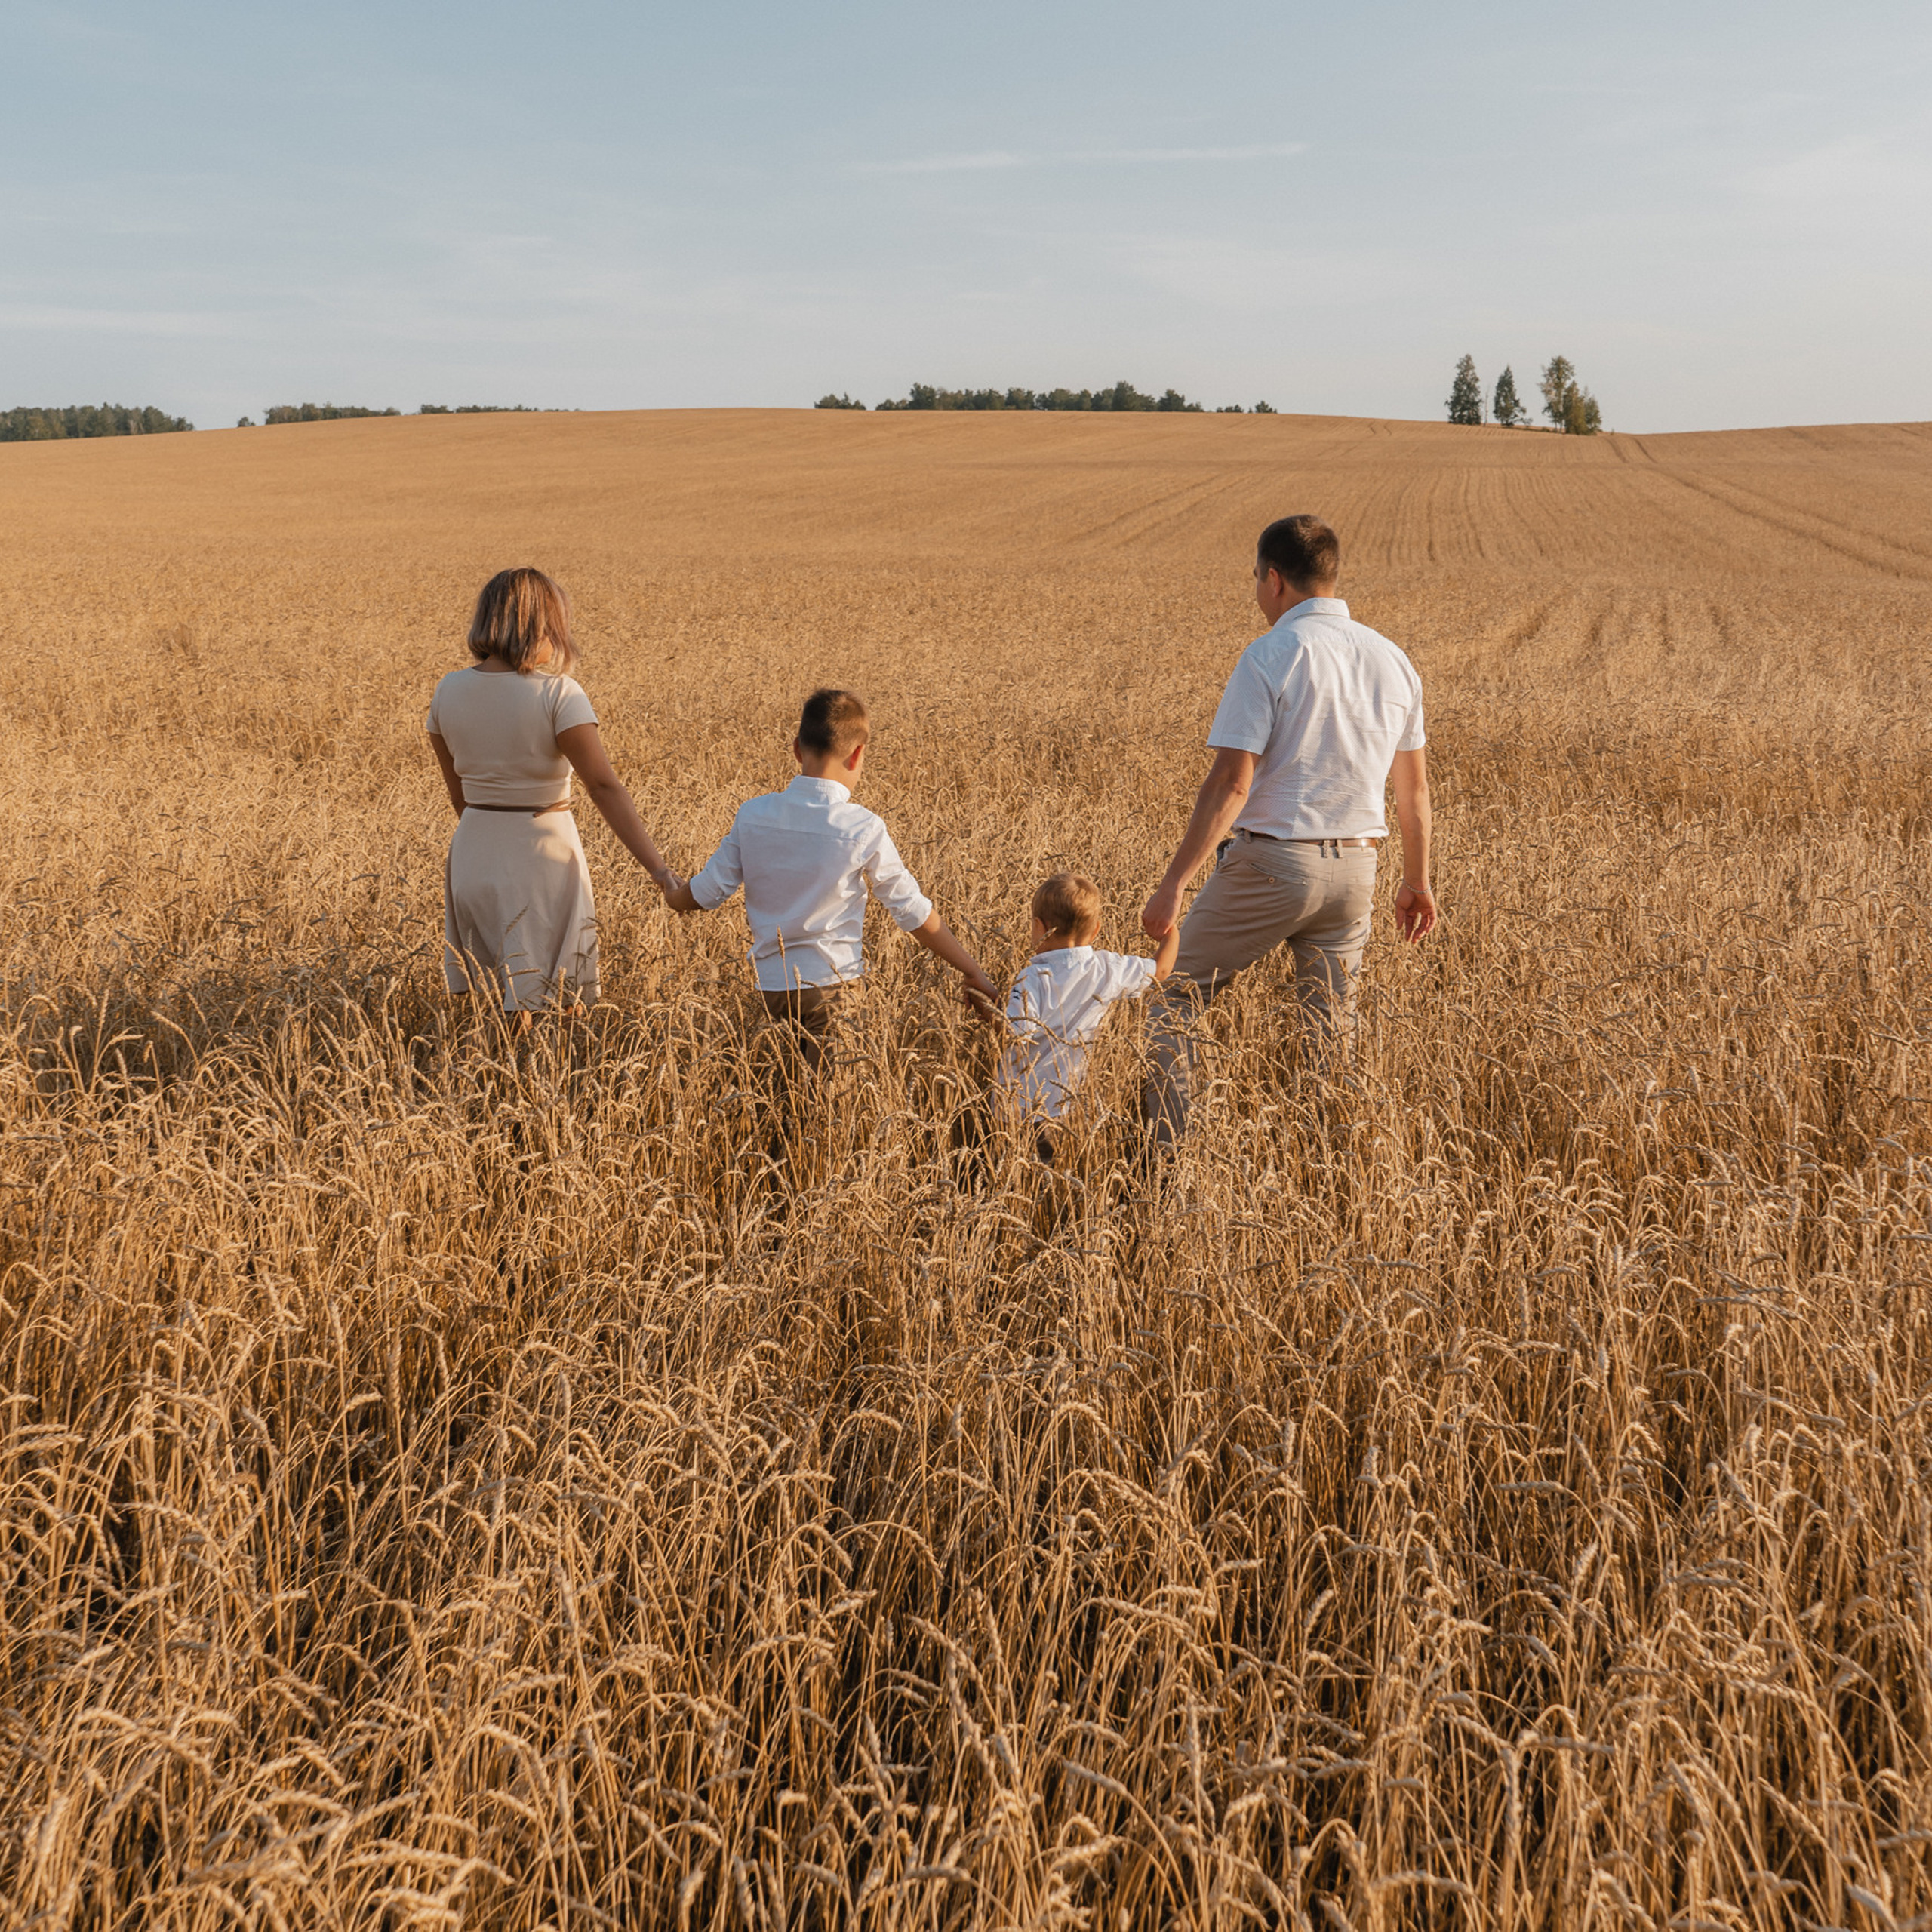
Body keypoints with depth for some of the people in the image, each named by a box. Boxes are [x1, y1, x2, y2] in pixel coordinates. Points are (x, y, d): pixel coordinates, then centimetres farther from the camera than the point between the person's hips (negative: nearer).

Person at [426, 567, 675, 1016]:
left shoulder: (448, 692, 1)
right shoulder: (558, 694, -15)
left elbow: (458, 793, 10)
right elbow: (603, 786, -22)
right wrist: (658, 870, -23)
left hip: (473, 851, 5)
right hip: (543, 852, -5)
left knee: (474, 1006, 16)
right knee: (532, 1006, 2)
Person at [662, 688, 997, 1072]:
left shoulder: (752, 815, -2)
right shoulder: (864, 829, -12)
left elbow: (706, 893, 7)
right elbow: (915, 914, -8)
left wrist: (672, 896, 31)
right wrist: (974, 973, 1)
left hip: (770, 986, 4)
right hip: (833, 985, -4)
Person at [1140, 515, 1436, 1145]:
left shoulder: (1270, 657, -12)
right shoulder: (1392, 661, 8)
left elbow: (1230, 784, -18)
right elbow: (1414, 788, 13)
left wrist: (1173, 883, -17)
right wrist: (1417, 881, 24)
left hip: (1270, 862, -6)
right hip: (1353, 869, 6)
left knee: (1174, 997, 8)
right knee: (1332, 1031, 14)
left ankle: (1165, 1150, 6)